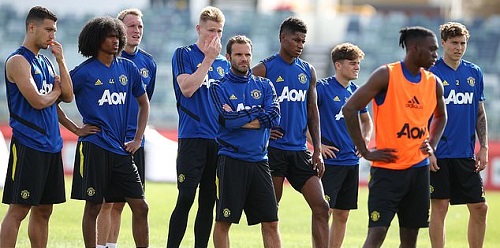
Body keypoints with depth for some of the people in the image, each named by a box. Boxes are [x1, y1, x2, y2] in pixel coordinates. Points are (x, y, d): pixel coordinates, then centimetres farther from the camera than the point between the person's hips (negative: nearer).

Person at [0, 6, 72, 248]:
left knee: (43, 210, 10)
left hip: (51, 146, 9)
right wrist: (55, 92, 1)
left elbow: (68, 96, 12)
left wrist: (61, 61, 4)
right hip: (28, 145, -9)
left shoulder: (45, 62, 17)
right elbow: (37, 101, -19)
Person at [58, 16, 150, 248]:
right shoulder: (83, 72, -3)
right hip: (94, 147, -4)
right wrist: (75, 128, -5)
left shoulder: (128, 68, 9)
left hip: (122, 150, 4)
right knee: (93, 207, 1)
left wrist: (137, 139, 12)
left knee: (140, 207, 1)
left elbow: (143, 103, 21)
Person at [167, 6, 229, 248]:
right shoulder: (184, 55, 1)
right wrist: (208, 59, -11)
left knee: (209, 202, 5)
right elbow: (187, 88, -13)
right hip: (192, 137, -5)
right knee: (185, 198, -10)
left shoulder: (223, 62, 16)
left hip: (219, 140, 5)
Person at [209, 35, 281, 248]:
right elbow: (228, 119, -13)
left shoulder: (264, 85, 12)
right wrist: (258, 115, -3)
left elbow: (274, 116, -4)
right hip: (231, 161, -3)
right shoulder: (220, 87, 3)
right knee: (223, 221, -1)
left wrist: (239, 118, -7)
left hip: (259, 161, 3)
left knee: (270, 223, 0)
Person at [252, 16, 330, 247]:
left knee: (321, 207, -3)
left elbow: (312, 112, 13)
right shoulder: (264, 69, -3)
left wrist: (317, 150, 6)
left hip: (300, 151, 5)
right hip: (273, 149, -5)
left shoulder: (308, 71, 12)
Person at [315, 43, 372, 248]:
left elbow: (366, 120, 29)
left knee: (342, 215, 8)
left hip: (351, 161, 7)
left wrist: (365, 138, 10)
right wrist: (318, 144, -13)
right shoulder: (322, 88, -8)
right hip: (329, 160, -7)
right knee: (324, 212, -9)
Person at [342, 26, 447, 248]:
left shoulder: (434, 83, 8)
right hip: (387, 168, -6)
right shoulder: (387, 75, -10)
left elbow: (440, 116, 28)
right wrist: (365, 152, -11)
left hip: (419, 169, 6)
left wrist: (432, 146, 10)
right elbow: (350, 109, -11)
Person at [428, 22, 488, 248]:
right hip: (439, 154, -5)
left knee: (480, 208, 3)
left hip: (466, 154, 5)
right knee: (439, 207, -3)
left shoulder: (474, 73, 10)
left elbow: (480, 113, 15)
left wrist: (483, 147, 7)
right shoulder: (431, 73, -4)